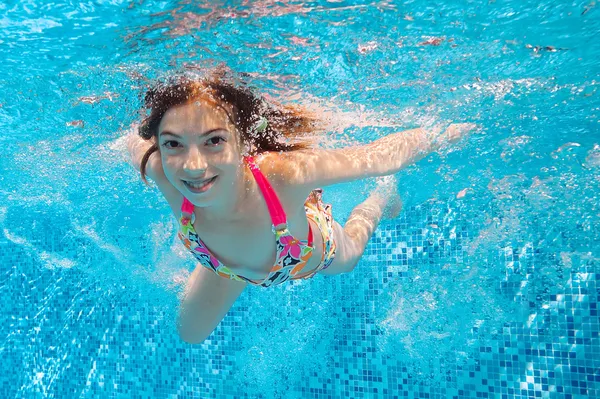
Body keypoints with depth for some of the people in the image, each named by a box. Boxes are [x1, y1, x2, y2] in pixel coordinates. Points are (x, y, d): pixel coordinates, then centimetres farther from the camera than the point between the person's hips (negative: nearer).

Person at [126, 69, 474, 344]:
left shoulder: (285, 174, -51)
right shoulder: (161, 171, -43)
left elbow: (384, 154, -36)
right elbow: (133, 141, -18)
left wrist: (444, 134, -20)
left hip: (312, 254, -2)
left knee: (348, 257, 36)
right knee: (190, 333, 27)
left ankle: (384, 196, 66)